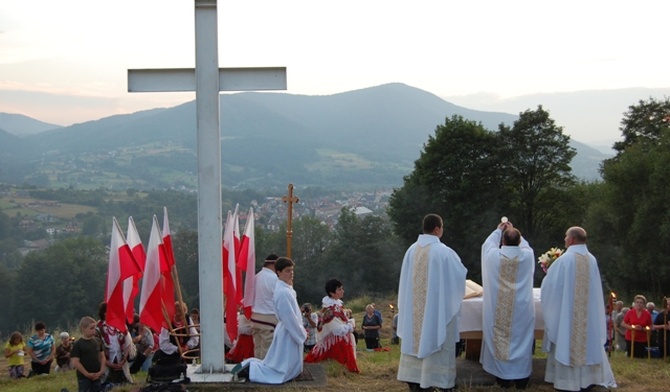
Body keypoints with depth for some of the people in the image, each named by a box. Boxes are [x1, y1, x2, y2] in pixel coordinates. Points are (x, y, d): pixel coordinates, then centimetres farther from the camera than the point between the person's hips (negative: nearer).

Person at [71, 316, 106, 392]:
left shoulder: (97, 342, 6)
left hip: (97, 377, 5)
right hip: (84, 378, -5)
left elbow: (102, 357, 12)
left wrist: (101, 371, -2)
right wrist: (87, 374, -14)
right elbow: (75, 362, -13)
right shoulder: (78, 344, -10)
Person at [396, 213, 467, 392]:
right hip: (438, 305, -5)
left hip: (415, 306, 5)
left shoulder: (412, 250, -2)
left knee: (416, 337, 11)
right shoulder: (444, 252, -15)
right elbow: (461, 274, -2)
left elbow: (405, 279, 6)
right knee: (436, 340, 3)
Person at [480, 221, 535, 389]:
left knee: (499, 340, 10)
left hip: (498, 309, 0)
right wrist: (514, 232, 25)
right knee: (520, 340, 10)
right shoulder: (527, 255, -9)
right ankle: (521, 379, 15)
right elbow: (525, 246, 16)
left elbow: (487, 244, 14)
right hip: (521, 309, 0)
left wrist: (498, 230, 27)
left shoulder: (493, 255, -10)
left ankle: (503, 379, 16)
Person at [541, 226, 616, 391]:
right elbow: (595, 287, 13)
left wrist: (550, 271, 14)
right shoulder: (592, 260, 1)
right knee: (588, 341, 12)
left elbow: (551, 284, -7)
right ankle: (589, 377, 16)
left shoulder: (564, 259, -14)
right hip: (588, 313, 5)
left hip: (567, 312, -5)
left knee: (568, 343, 1)